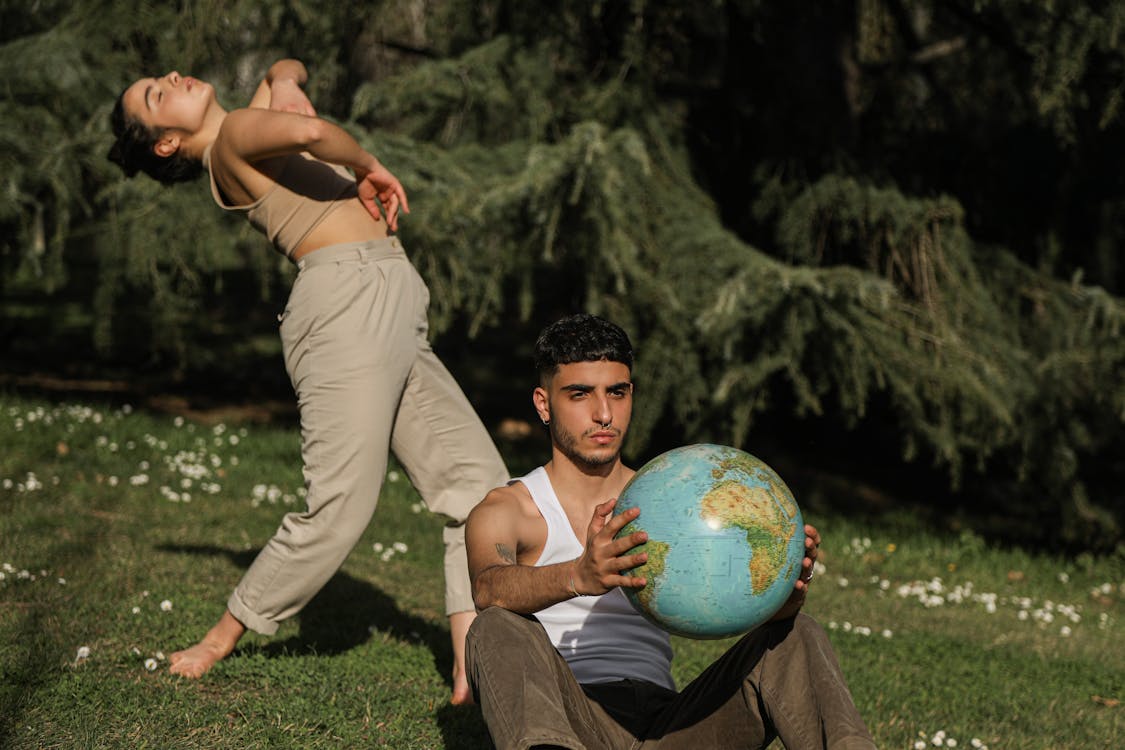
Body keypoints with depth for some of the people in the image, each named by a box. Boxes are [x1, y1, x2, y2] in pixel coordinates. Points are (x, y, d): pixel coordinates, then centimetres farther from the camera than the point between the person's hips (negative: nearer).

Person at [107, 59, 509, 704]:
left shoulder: (262, 115, 25)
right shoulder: (232, 138, 0)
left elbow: (289, 68, 44)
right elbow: (312, 133, -20)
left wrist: (284, 83, 20)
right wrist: (371, 167, -1)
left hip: (399, 322, 9)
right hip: (345, 303, -9)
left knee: (479, 481, -5)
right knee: (340, 508, -13)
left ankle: (474, 669, -10)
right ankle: (223, 638, 6)